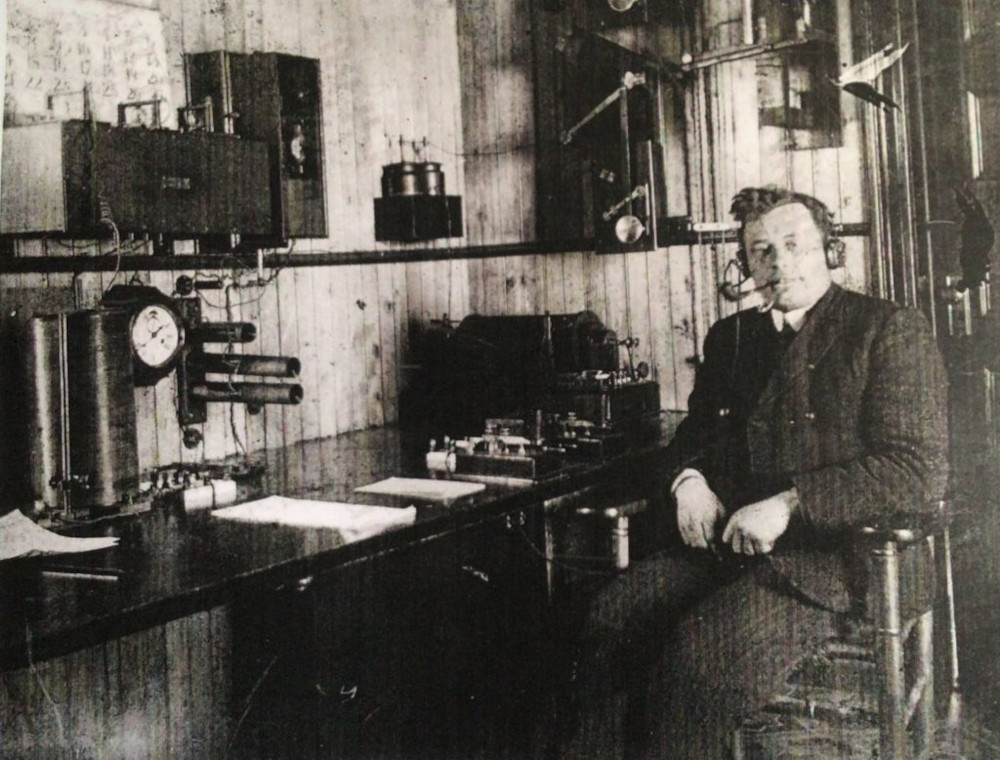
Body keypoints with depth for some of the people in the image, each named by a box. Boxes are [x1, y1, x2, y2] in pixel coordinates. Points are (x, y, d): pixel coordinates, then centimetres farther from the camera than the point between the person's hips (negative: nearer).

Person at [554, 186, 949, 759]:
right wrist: (689, 481, 1)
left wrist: (789, 505, -19)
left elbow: (921, 468, -11)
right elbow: (692, 435, 27)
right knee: (609, 616, -18)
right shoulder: (731, 336, 18)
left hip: (841, 557, -6)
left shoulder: (893, 331, -1)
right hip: (730, 542, 6)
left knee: (707, 646, -30)